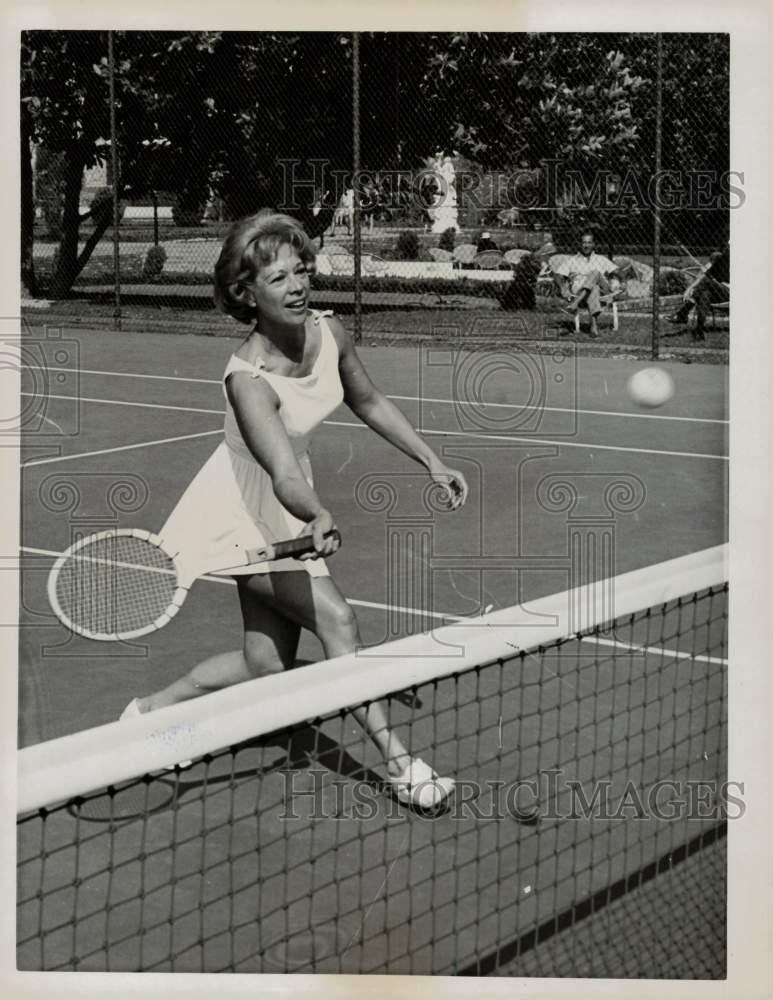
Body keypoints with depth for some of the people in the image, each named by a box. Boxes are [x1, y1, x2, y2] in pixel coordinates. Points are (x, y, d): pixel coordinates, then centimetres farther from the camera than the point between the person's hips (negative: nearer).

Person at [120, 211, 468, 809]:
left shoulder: (329, 333, -12)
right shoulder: (247, 378, -32)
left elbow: (369, 403, 8)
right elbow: (284, 476, -44)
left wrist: (431, 462, 9)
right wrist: (318, 517, -64)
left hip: (286, 517, 7)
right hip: (244, 516, -7)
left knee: (269, 668, 8)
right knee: (336, 619, -19)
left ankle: (152, 709, 27)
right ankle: (400, 765, -9)